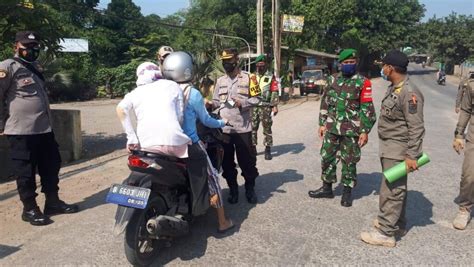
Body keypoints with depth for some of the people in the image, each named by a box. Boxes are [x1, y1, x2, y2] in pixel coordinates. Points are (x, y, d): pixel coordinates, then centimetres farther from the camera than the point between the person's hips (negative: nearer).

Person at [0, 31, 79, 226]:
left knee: (51, 166, 14)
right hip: (21, 131, -8)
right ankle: (30, 209, 17)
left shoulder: (34, 67, 19)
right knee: (26, 172, 3)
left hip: (44, 128, 8)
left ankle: (53, 202, 28)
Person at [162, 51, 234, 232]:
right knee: (212, 179, 9)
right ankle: (222, 222, 18)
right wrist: (222, 123, 15)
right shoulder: (193, 94, -14)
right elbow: (206, 120, -3)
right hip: (191, 146, -5)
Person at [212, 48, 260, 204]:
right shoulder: (220, 81, 14)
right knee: (227, 162, 11)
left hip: (243, 128, -4)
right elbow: (216, 101, 12)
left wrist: (242, 103, -17)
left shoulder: (248, 78, 2)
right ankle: (233, 189, 27)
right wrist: (209, 104, -9)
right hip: (223, 128, 4)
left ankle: (250, 189, 23)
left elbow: (256, 99, -2)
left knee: (247, 160, 5)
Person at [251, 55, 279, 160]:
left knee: (267, 128, 1)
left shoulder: (270, 77, 1)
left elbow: (275, 92, -4)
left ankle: (268, 149, 10)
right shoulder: (252, 76, 12)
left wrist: (275, 106, -11)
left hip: (266, 106, -3)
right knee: (252, 128, 7)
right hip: (253, 106, 3)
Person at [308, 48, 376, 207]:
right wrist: (322, 124, 8)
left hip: (351, 130, -4)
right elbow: (325, 103, 11)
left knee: (349, 161, 6)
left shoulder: (363, 82, -5)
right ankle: (327, 188, 25)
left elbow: (367, 108, -6)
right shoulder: (332, 80, 8)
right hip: (332, 127, 4)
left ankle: (347, 191, 21)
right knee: (327, 157, 10)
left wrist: (365, 131, -10)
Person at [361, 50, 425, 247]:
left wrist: (412, 155, -22)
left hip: (398, 150, -10)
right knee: (396, 188, 19)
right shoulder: (394, 88, 10)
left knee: (391, 190, -3)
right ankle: (397, 224, 34)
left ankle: (385, 233, 7)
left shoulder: (409, 93, -21)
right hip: (389, 147, 10)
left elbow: (416, 128, -21)